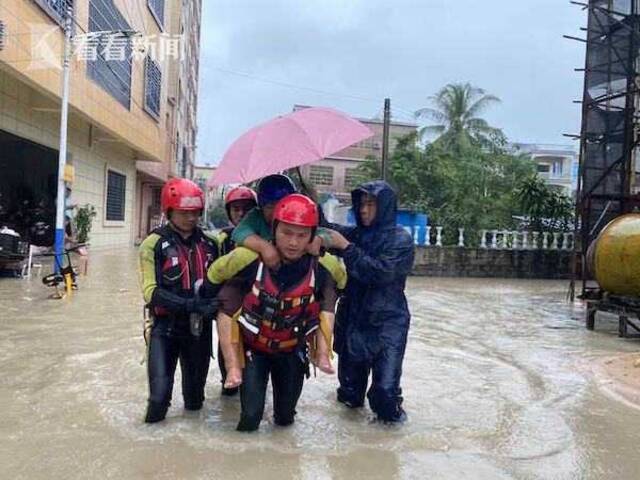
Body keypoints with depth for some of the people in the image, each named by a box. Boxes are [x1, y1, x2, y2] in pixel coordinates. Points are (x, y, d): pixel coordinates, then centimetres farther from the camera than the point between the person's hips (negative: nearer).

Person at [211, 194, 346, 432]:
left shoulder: (322, 267, -20)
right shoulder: (249, 261, -26)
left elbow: (326, 311, -3)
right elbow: (226, 314, -19)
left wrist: (323, 353, -10)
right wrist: (232, 366, -19)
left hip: (293, 351, 2)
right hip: (252, 349, -2)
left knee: (286, 417, 11)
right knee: (250, 417, -6)